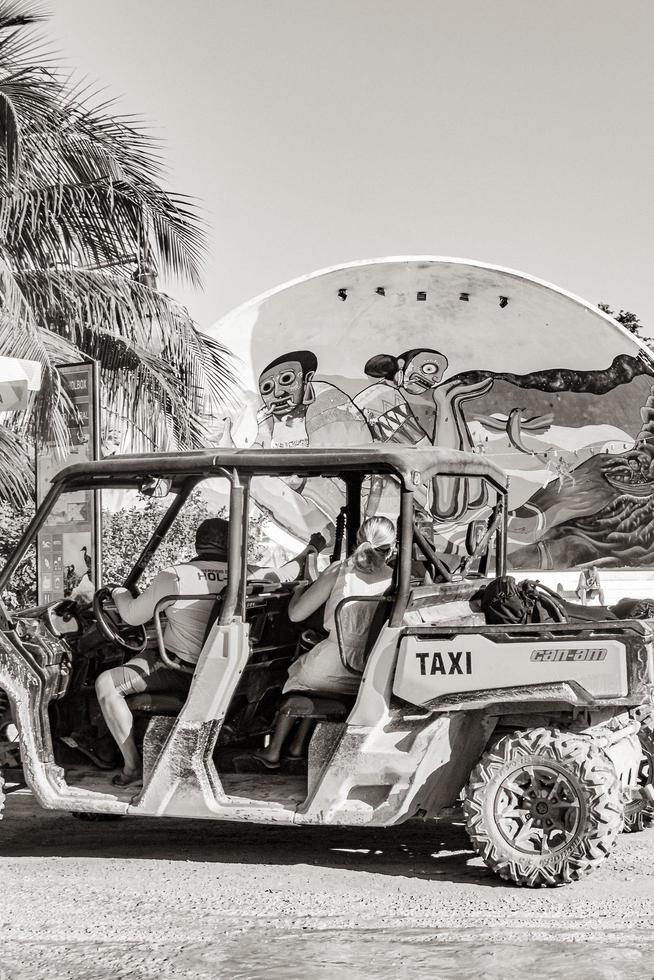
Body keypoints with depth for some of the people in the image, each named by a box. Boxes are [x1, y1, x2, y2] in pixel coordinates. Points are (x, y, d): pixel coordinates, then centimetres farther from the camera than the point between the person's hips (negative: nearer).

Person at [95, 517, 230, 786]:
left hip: (184, 672, -7)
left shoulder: (174, 577, -15)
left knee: (106, 683, -5)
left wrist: (120, 593, 17)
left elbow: (132, 616, -3)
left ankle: (133, 764, -7)